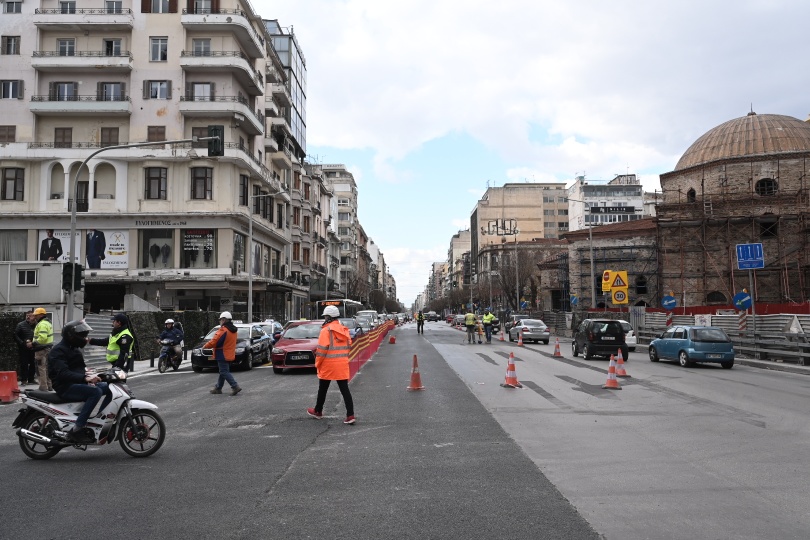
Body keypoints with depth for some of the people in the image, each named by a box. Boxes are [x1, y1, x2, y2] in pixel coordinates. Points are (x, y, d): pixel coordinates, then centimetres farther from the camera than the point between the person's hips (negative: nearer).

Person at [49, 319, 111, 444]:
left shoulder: (74, 348, 19)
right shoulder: (58, 350, -12)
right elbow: (63, 373, -27)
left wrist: (87, 373, 1)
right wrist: (84, 378, -39)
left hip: (77, 383, 9)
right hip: (65, 387, -9)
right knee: (95, 392, -31)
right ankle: (76, 430, -30)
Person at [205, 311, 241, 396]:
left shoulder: (223, 330, -19)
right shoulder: (233, 330, 11)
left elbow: (214, 342, -21)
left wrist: (205, 346, -4)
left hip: (223, 355, -9)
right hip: (230, 355, 9)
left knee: (224, 372, -6)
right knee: (223, 371, 17)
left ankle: (235, 386, -14)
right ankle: (218, 388, 25)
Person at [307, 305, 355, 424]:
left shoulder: (326, 331, -13)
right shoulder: (344, 330, 7)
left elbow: (322, 350, -15)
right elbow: (348, 347, 12)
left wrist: (317, 364, -4)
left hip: (328, 366, -5)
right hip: (342, 365, 5)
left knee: (322, 390, 14)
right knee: (345, 390, 4)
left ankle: (318, 411, 31)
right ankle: (350, 415, -4)